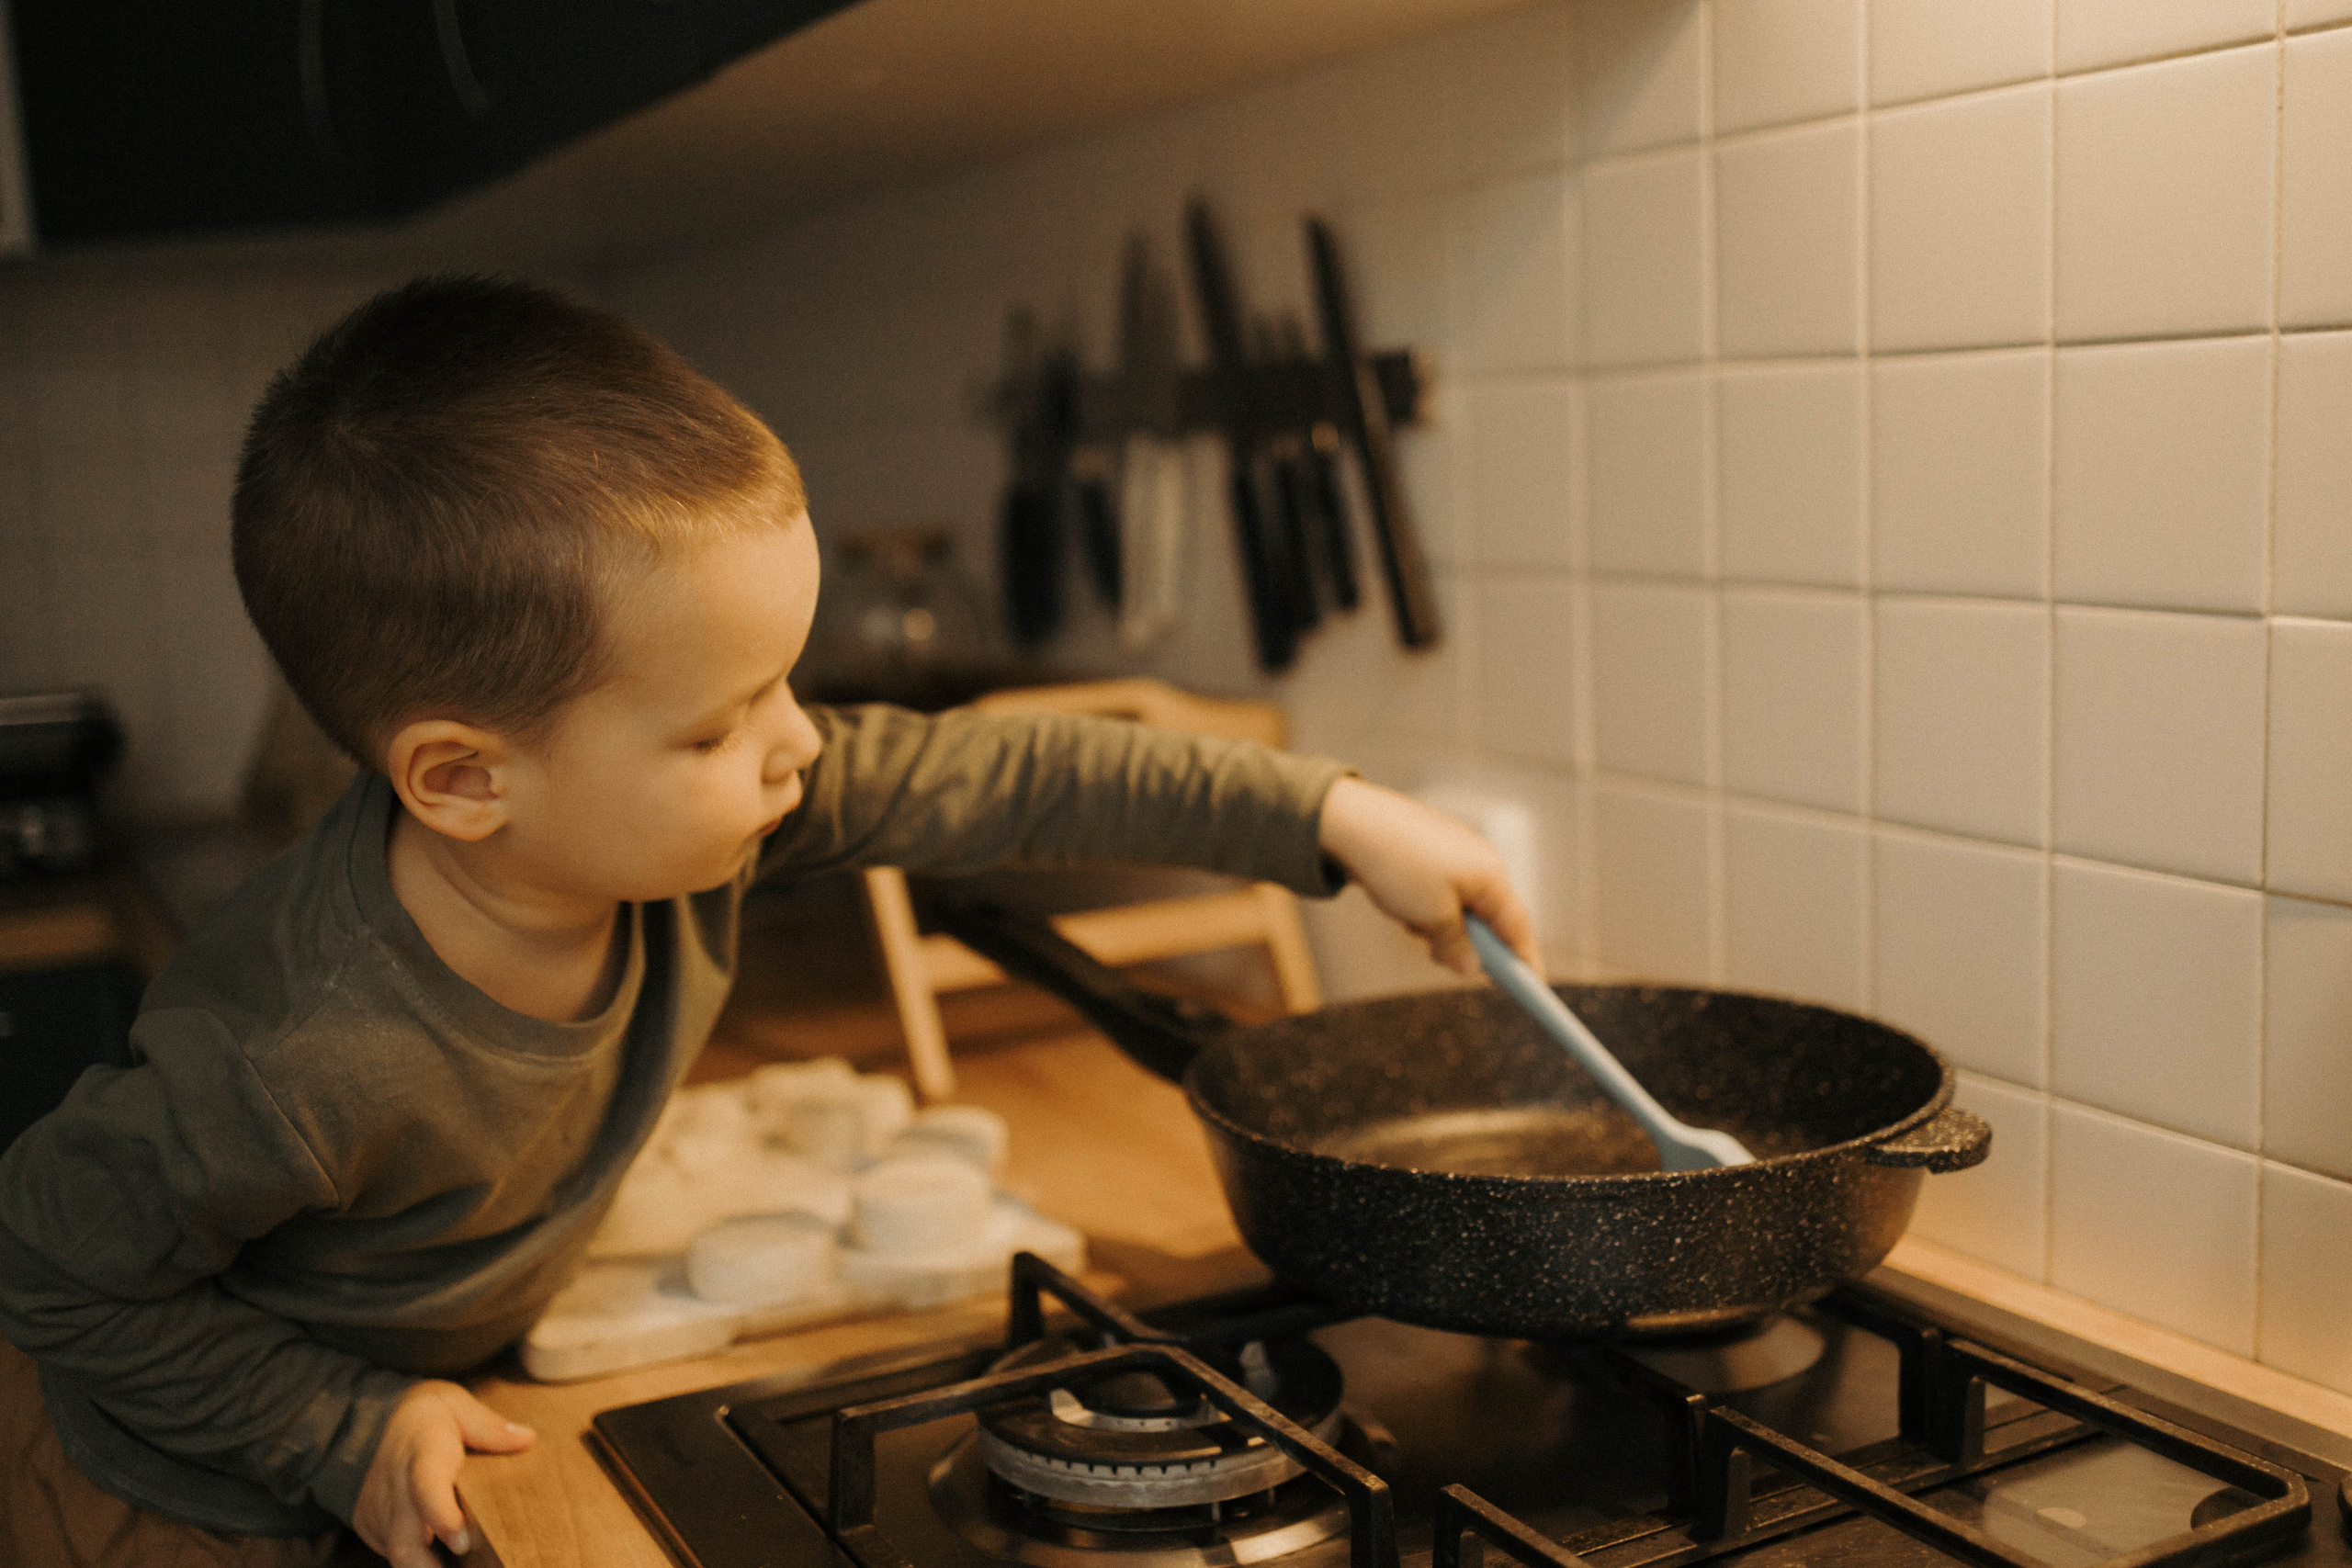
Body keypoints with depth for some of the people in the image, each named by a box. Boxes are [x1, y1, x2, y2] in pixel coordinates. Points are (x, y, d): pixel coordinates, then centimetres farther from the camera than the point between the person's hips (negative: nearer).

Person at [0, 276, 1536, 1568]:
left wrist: (1333, 815, -16)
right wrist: (347, 1434, -22)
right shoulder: (296, 1067, -41)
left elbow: (1001, 780, -18)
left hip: (436, 1387, 6)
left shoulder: (680, 811, -25)